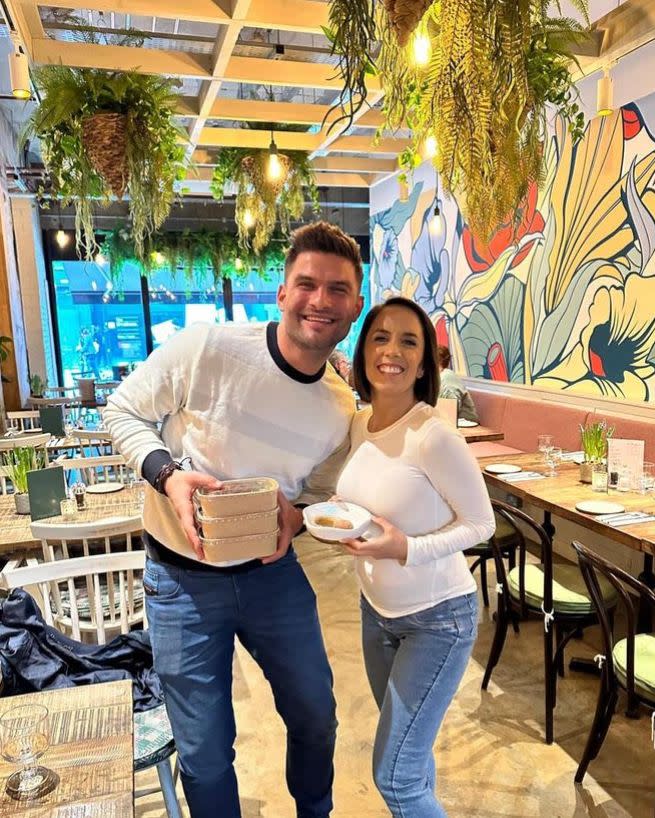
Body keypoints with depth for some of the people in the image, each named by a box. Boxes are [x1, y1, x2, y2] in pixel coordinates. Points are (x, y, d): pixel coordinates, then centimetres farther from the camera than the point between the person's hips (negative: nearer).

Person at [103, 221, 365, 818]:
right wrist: (168, 475, -25)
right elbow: (123, 411, -9)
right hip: (184, 577, -3)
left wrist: (297, 516, -16)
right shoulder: (205, 350, -22)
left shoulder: (344, 409, -7)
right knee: (205, 750, 10)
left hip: (274, 571, 4)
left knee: (316, 715, 21)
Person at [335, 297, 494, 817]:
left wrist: (406, 549, -28)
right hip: (377, 608, 7)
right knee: (407, 744, 27)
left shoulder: (434, 436, -27)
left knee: (394, 775, 3)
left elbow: (482, 523, -17)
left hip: (438, 618, -7)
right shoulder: (359, 424, -4)